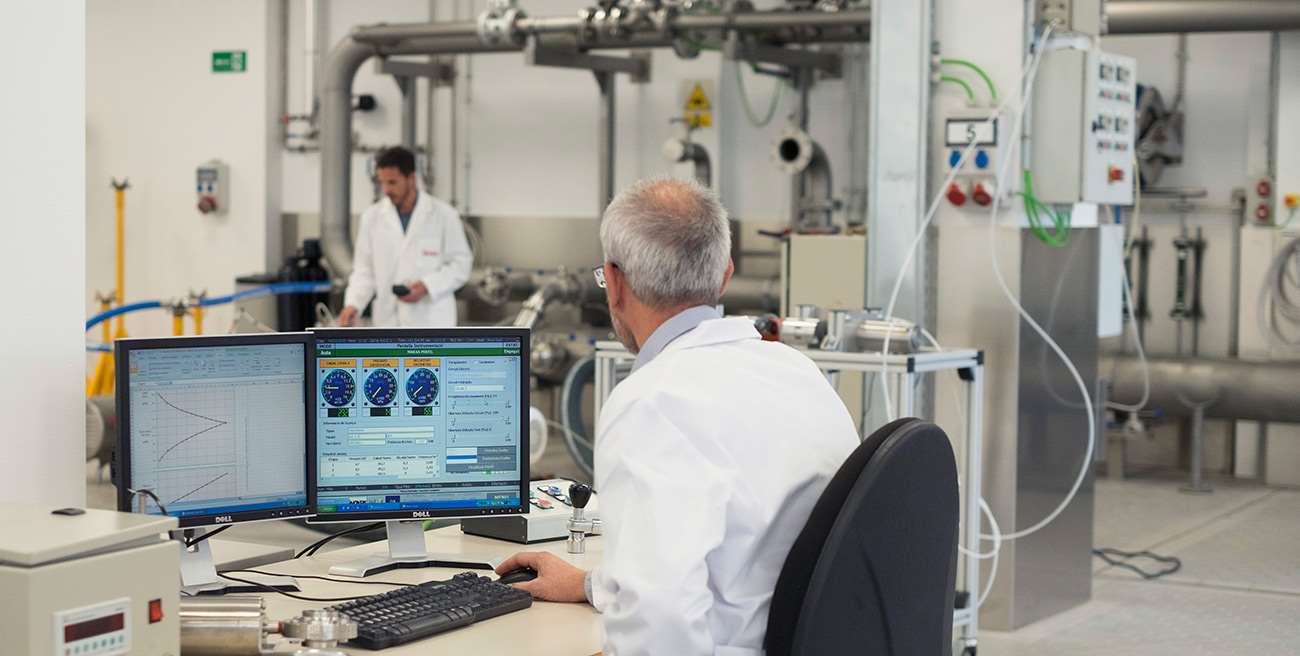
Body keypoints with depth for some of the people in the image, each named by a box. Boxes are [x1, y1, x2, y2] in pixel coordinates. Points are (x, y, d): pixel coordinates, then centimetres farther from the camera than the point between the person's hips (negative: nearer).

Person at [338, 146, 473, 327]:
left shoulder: (444, 215, -2)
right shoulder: (372, 217, 6)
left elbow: (460, 264, 1)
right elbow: (364, 269, 7)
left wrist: (427, 286, -14)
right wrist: (353, 304, -9)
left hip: (431, 322, -3)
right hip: (388, 323, 3)